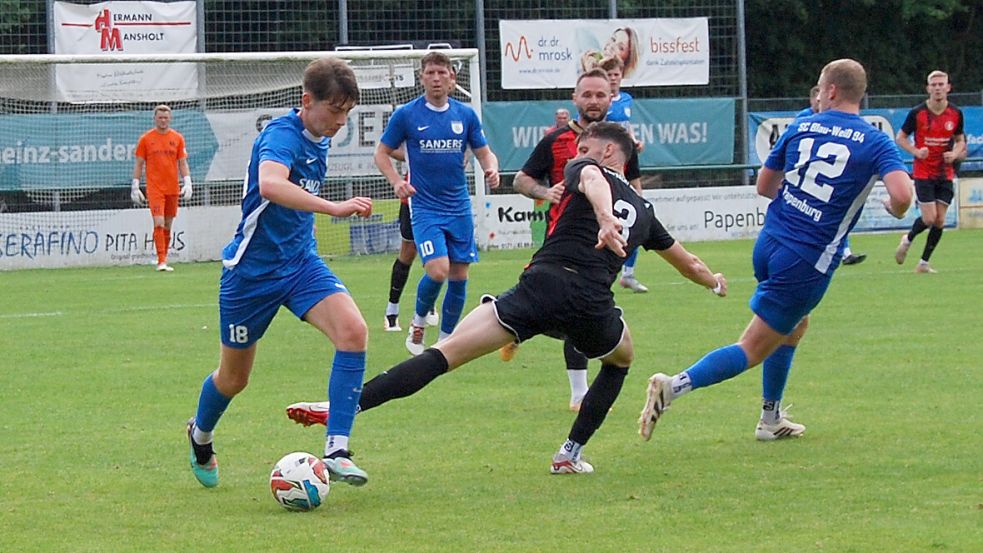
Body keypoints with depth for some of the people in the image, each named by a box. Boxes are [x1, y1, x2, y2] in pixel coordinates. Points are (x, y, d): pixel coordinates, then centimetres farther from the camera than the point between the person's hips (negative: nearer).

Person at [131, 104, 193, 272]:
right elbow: (139, 164, 6)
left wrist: (187, 183, -1)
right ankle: (161, 261, -15)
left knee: (168, 226, 8)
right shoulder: (145, 139, 2)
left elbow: (183, 163, 10)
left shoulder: (177, 138, 8)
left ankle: (164, 260, 16)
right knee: (159, 224, -14)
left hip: (172, 189, 3)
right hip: (154, 188, -3)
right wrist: (135, 186, 0)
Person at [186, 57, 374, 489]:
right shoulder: (281, 134, -21)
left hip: (300, 263, 6)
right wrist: (333, 208, -53)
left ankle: (336, 452, -21)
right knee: (234, 377, 11)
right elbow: (270, 184, -44)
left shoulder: (319, 142, 5)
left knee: (353, 331, -21)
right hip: (252, 270, -6)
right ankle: (200, 436, 45)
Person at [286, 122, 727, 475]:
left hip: (542, 286, -3)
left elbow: (592, 181, -10)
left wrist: (604, 218, -31)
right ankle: (571, 453, 27)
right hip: (592, 308, 3)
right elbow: (686, 261, 45)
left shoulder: (586, 170, 17)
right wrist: (713, 282, 67)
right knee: (621, 359, 36)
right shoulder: (642, 210, 29)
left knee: (444, 353, -11)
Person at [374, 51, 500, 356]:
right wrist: (397, 181, -13)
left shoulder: (465, 114, 5)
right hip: (424, 207, -4)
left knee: (459, 276, 3)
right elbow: (382, 153, 4)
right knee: (438, 270, -19)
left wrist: (491, 168, -11)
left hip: (459, 207, 4)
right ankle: (418, 322, 8)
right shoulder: (406, 115, -3)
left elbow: (484, 152, 12)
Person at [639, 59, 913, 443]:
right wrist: (895, 209, 4)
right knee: (753, 349, -1)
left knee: (795, 325, 30)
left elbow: (764, 186, 15)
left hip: (770, 243, 5)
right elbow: (902, 195, -20)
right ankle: (675, 387, -18)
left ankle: (771, 418, 34)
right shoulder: (875, 143, -6)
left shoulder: (801, 128, 7)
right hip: (807, 263, -5)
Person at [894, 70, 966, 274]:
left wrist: (955, 154, -9)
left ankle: (924, 263, 11)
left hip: (945, 174, 3)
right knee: (929, 218, -11)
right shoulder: (917, 113, -9)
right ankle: (908, 239, 20)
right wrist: (916, 151, -17)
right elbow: (900, 138, 1)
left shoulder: (956, 114, 0)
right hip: (923, 173, -3)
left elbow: (960, 140, 13)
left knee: (939, 221, -1)